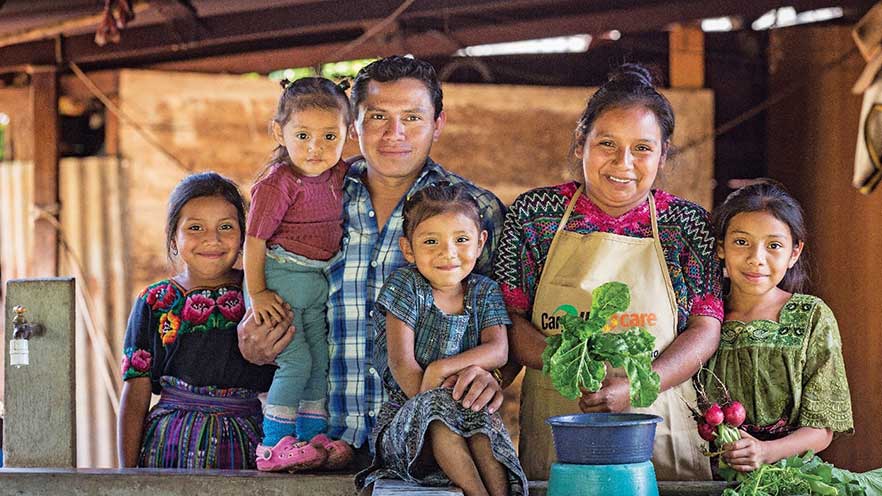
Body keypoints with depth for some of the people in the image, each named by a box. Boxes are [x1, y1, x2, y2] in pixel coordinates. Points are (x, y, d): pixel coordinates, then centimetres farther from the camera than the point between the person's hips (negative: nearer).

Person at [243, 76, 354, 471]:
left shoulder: (339, 175, 2)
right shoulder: (278, 182, -20)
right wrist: (256, 293, -17)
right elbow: (255, 239, -17)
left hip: (318, 283, 8)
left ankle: (312, 438, 22)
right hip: (281, 279, -8)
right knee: (296, 361, -11)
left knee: (320, 362, 12)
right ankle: (273, 446, -4)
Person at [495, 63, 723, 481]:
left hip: (661, 431, 0)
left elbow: (705, 329, -1)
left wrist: (636, 386, -18)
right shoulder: (533, 214, 5)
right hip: (551, 432, 0)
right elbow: (508, 316, 2)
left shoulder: (688, 224, 5)